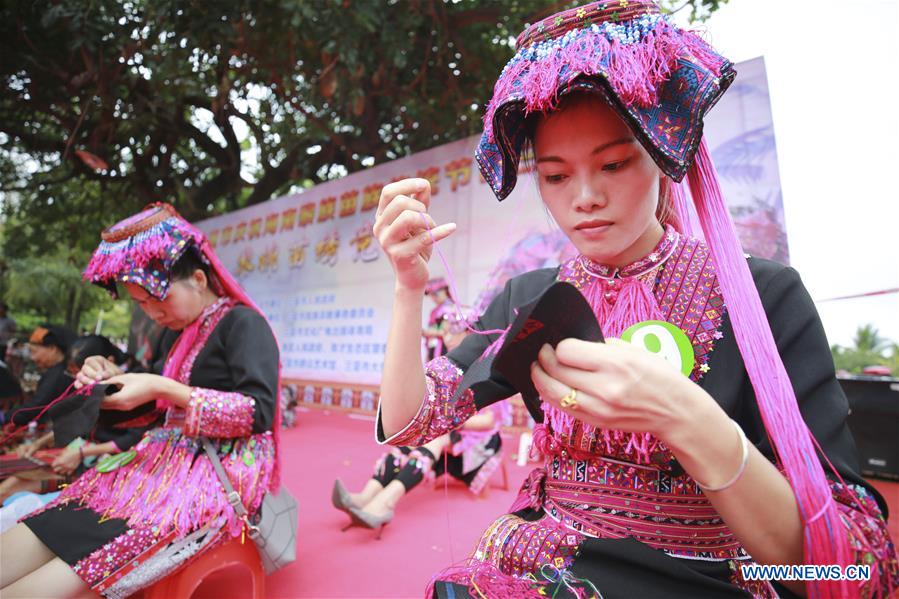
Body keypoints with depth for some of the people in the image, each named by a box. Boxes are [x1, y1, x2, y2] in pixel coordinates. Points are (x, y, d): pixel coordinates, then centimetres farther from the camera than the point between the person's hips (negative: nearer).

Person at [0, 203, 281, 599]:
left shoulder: (243, 323, -9)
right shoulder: (179, 333, 16)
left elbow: (259, 413, -20)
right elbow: (156, 407, 23)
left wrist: (162, 389, -20)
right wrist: (113, 377, 4)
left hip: (218, 478, -8)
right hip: (164, 466, 8)